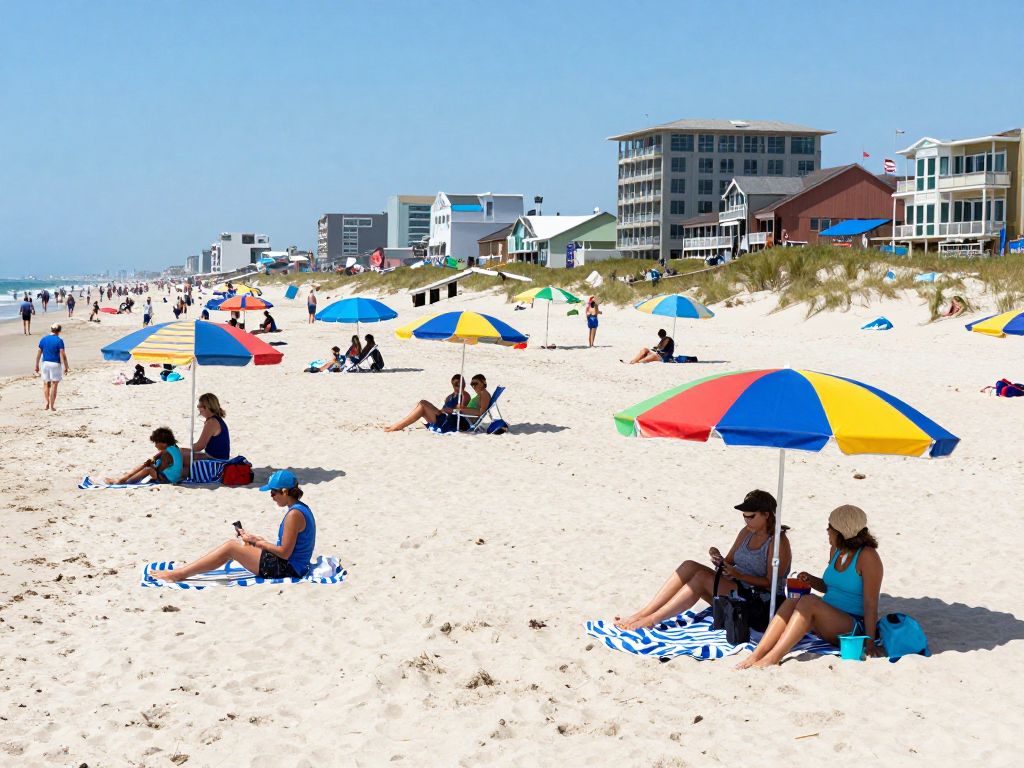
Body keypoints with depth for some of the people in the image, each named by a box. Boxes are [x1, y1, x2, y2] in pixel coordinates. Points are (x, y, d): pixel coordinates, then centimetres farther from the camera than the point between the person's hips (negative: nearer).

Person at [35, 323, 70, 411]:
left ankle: (46, 402, -2)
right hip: (55, 364, -3)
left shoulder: (43, 339, 5)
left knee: (46, 384, 14)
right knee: (54, 385, 3)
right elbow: (62, 355, -13)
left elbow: (38, 353, 7)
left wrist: (36, 365, 15)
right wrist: (66, 367, -6)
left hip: (45, 363, 3)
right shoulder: (59, 340, -8)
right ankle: (52, 406, 4)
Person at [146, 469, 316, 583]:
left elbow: (284, 552, -21)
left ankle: (178, 574, -3)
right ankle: (180, 571, 17)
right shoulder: (299, 509, 12)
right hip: (290, 567, 10)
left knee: (230, 547, -8)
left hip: (286, 569, -10)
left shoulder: (294, 514, -20)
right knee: (238, 545, 17)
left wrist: (257, 542, -9)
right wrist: (259, 540, 8)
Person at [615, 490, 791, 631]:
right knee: (689, 566, -15)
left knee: (702, 577, -28)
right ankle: (642, 613, -25)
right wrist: (719, 560, -10)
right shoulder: (746, 532, 13)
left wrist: (738, 575, -22)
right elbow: (729, 563, 13)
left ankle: (651, 620, -29)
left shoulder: (778, 542, -11)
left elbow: (772, 583, -14)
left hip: (756, 601, -8)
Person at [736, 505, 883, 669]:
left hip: (855, 627, -7)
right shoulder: (836, 550, 11)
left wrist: (869, 642, -20)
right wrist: (810, 580, 4)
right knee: (791, 602, -20)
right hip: (829, 620, 7)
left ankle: (773, 658, -38)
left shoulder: (867, 556, -13)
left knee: (809, 601, -31)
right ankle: (756, 655, -34)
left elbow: (871, 603, -16)